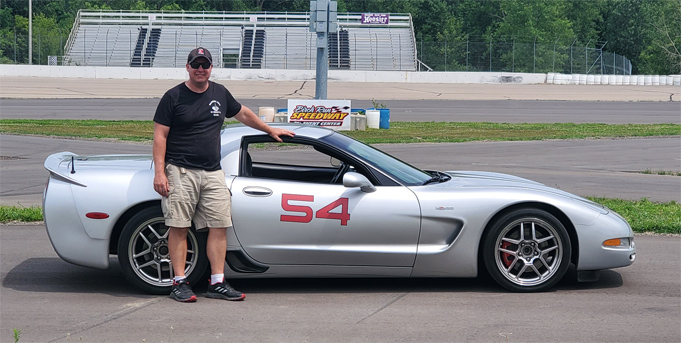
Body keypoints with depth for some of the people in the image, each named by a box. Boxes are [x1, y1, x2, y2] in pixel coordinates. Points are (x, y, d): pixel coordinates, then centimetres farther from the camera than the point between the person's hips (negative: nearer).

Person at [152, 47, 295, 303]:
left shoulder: (220, 93, 15)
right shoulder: (173, 97, 0)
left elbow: (242, 113, 32)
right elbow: (160, 136, -2)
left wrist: (270, 130, 40)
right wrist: (159, 172, -10)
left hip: (213, 173, 5)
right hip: (180, 171, -5)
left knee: (219, 226, -1)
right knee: (179, 227, -6)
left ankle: (217, 283, 4)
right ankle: (180, 283, 0)